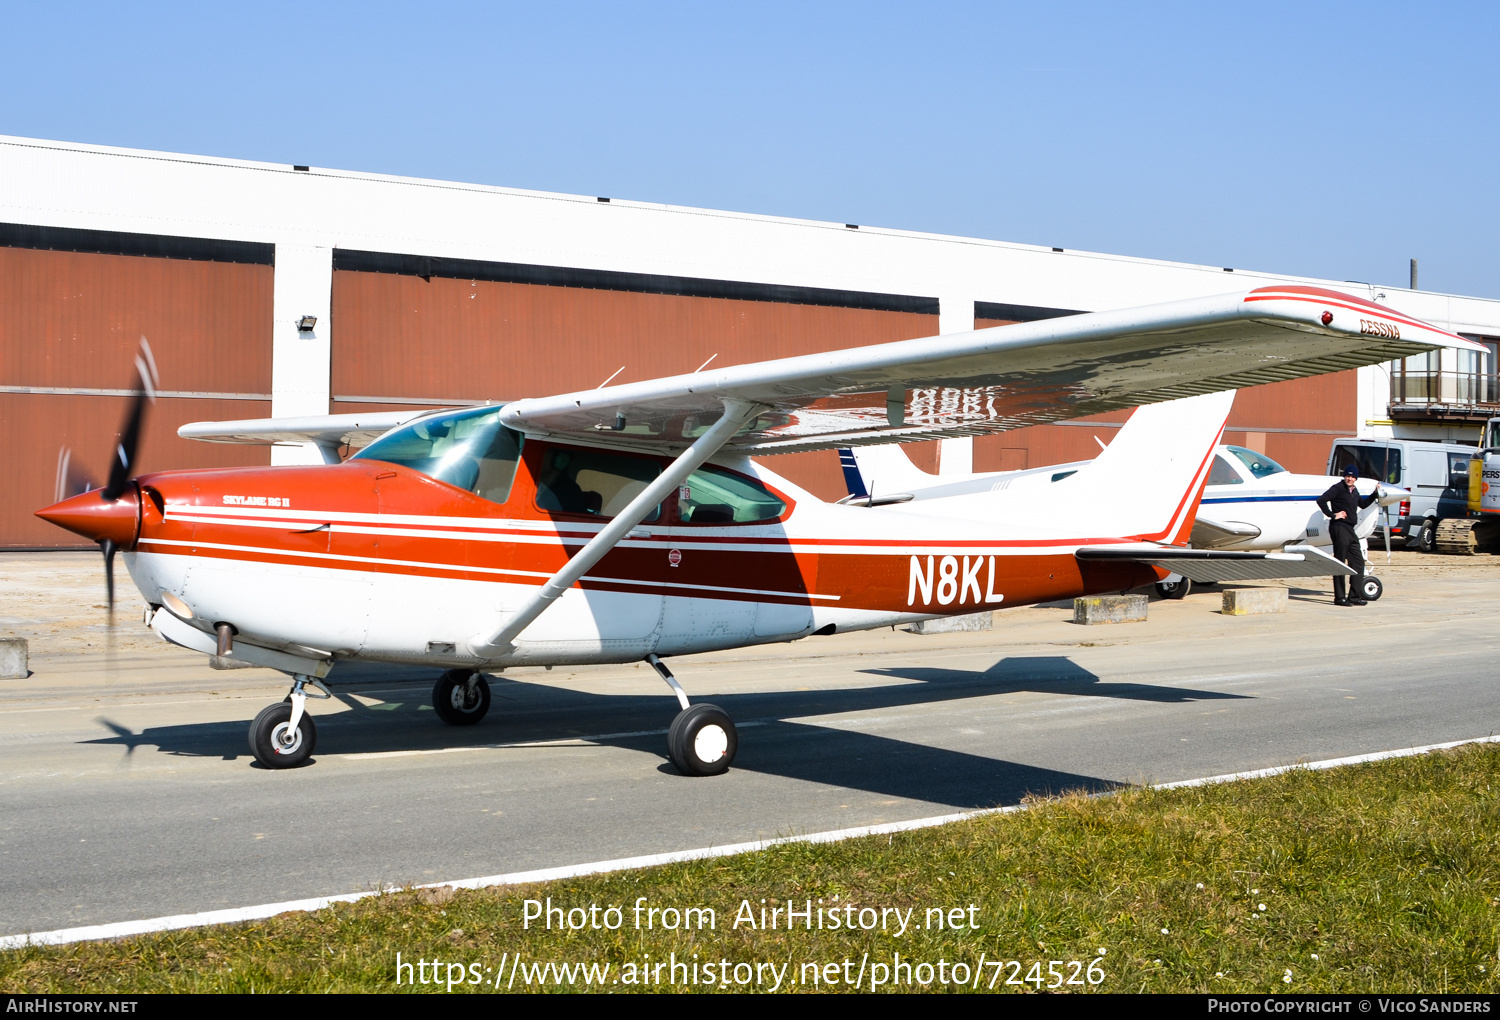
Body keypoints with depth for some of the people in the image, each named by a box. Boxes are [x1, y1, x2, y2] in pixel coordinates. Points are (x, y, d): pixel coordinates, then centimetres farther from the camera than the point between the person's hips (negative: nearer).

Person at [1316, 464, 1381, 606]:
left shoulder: (1354, 491, 18)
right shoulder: (1338, 488, -7)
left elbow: (1362, 504, 35)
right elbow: (1321, 500, -18)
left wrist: (1375, 494, 27)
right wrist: (1332, 515, -17)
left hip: (1350, 529, 9)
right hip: (1339, 528, -9)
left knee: (1358, 562, 9)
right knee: (1340, 562, -5)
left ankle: (1354, 597, 15)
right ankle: (1339, 597, -2)